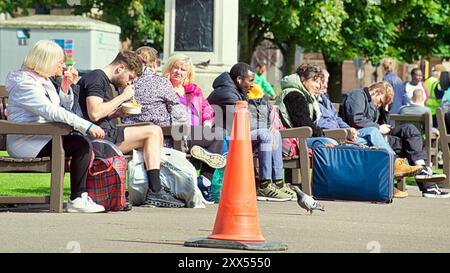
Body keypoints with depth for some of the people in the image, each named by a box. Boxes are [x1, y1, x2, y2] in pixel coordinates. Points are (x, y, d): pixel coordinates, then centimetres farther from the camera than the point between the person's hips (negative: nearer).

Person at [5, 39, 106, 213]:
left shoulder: (44, 81, 17)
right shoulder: (25, 83, -15)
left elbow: (64, 109, 23)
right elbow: (52, 112, -26)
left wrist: (65, 90, 4)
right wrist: (86, 126, -29)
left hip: (43, 138, 9)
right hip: (25, 143, -9)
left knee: (84, 143, -7)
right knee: (82, 144, -21)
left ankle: (82, 196, -8)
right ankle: (76, 200, -19)